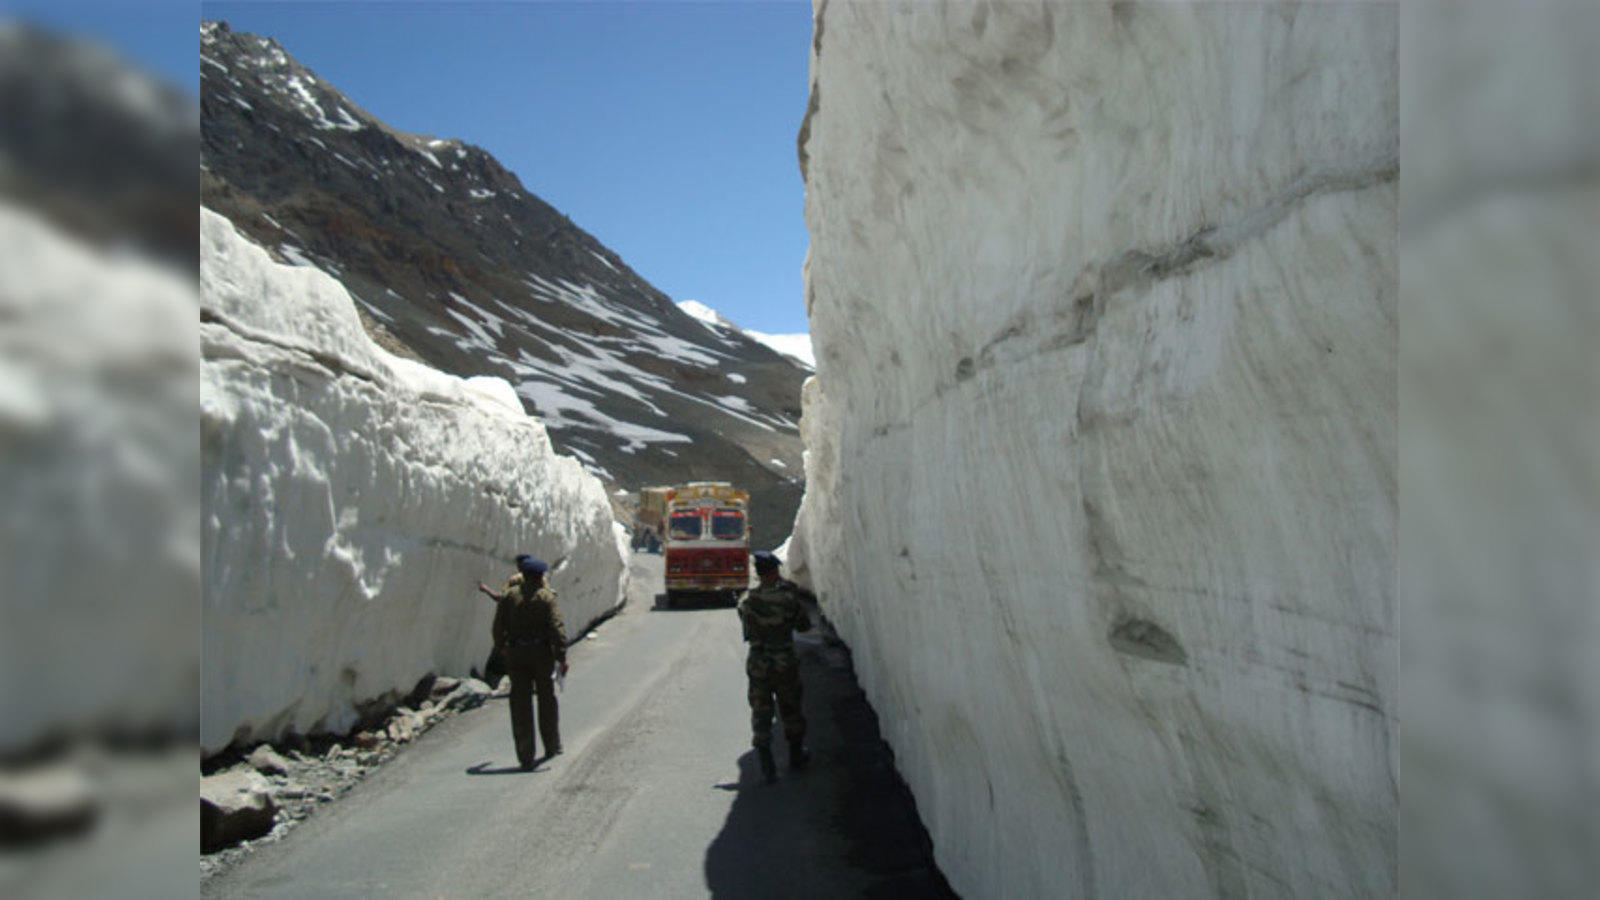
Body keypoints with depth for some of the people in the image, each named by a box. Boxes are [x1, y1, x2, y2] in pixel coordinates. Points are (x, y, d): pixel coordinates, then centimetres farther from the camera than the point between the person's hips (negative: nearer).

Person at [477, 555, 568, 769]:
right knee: (547, 700, 15)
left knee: (521, 704, 5)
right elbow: (557, 628, -14)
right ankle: (552, 747, 25)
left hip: (516, 654, 2)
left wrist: (500, 647, 21)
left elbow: (498, 626, 5)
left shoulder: (509, 595, 2)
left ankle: (526, 756, 3)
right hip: (541, 653, -2)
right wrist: (562, 657, -13)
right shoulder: (546, 597, -7)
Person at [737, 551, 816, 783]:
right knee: (791, 711, 18)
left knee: (761, 713, 7)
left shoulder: (747, 600, -5)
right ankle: (796, 755, 35)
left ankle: (767, 767, 3)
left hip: (758, 666, 1)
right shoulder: (788, 598, -14)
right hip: (785, 664, -1)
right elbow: (804, 625, 0)